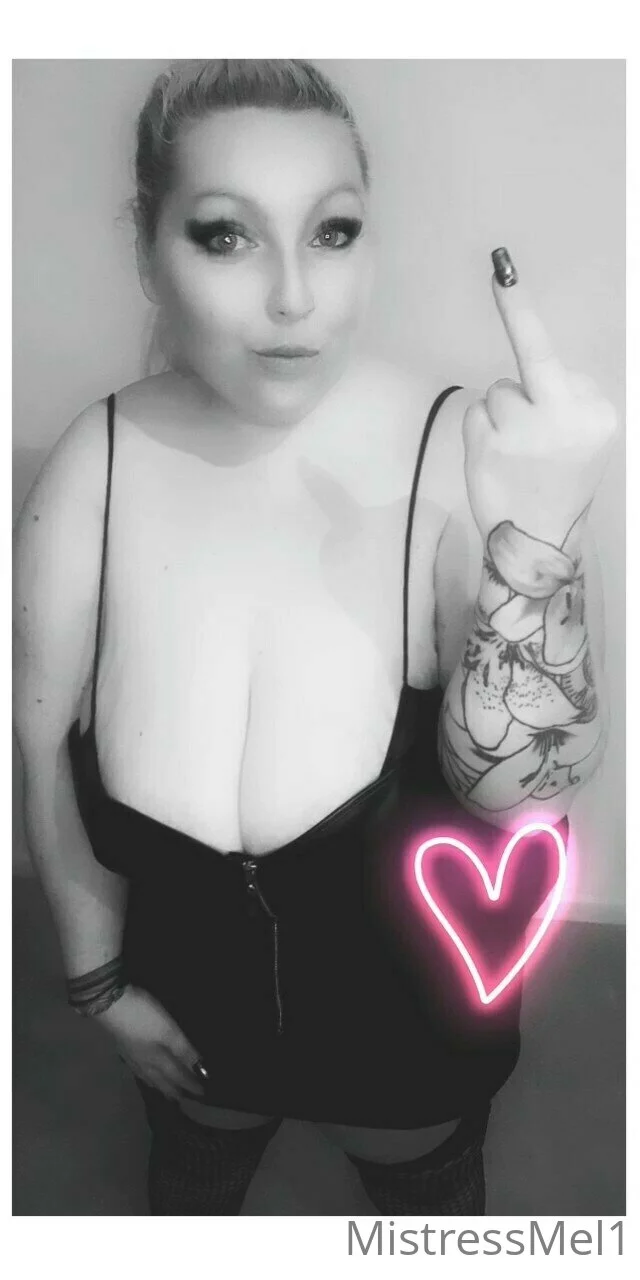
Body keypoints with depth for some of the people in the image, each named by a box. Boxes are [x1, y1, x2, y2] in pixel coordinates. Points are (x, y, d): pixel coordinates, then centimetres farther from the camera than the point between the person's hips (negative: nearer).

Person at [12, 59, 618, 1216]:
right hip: (193, 999, 3)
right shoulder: (91, 473, -22)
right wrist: (99, 980, 1)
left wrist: (538, 541, -46)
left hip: (417, 1008, -2)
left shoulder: (460, 456, -28)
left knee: (429, 1188, 31)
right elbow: (50, 754, -9)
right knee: (193, 1169, 35)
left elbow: (522, 798, -30)